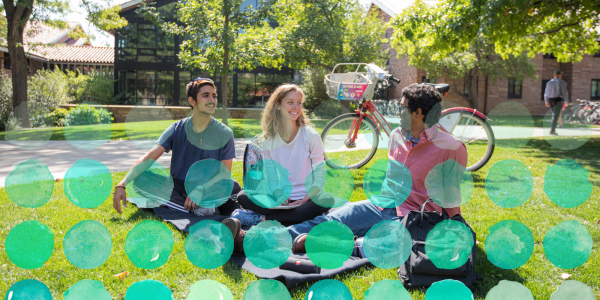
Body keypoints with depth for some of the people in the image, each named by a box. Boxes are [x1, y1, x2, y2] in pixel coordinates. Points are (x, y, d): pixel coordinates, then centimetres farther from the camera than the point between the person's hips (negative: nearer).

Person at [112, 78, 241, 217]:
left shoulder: (224, 133, -4)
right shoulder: (178, 129, -2)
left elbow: (226, 172, -8)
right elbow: (148, 157, -8)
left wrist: (201, 190, -25)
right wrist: (122, 185, -21)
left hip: (208, 190, -1)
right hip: (177, 187, 2)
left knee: (233, 187, -32)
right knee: (141, 179, -22)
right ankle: (197, 209, -24)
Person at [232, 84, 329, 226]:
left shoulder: (311, 136, -3)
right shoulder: (268, 141, 4)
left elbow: (319, 176, -4)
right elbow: (272, 178, 3)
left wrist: (303, 201, -16)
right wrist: (279, 197, -17)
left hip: (306, 198, -1)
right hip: (281, 200, 2)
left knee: (325, 202, -36)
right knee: (243, 197, -18)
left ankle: (262, 218, -26)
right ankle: (296, 217, -25)